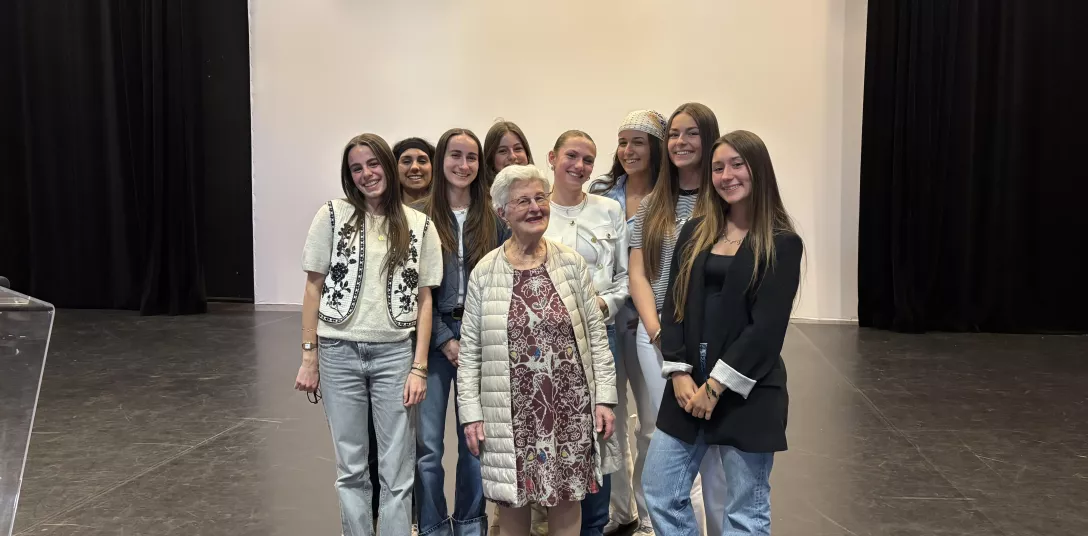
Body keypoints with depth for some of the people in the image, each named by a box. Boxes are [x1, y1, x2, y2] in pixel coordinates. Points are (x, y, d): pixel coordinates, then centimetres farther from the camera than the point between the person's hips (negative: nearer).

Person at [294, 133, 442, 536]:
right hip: (339, 353, 0)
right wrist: (309, 358, 0)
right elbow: (314, 289, 3)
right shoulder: (332, 216, 1)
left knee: (397, 469, 5)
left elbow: (424, 299, 3)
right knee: (351, 467, 11)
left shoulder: (419, 225, 3)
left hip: (394, 354, 0)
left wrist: (419, 367, -3)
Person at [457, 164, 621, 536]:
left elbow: (596, 336, 3)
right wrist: (470, 411, -3)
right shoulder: (485, 272, -2)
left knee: (566, 499, 10)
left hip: (569, 407, 1)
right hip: (510, 411, 0)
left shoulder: (571, 263, 1)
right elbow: (470, 351, 1)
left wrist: (605, 396, -2)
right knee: (512, 504, 9)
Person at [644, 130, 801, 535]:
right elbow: (673, 307, 5)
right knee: (660, 496, 8)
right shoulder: (694, 233, 8)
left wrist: (717, 385, -14)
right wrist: (680, 373, -7)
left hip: (746, 392, -4)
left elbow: (767, 327, -12)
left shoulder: (782, 244, -6)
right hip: (688, 385, 5)